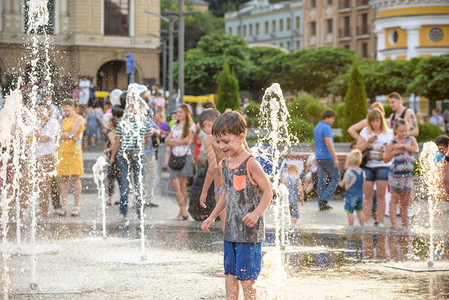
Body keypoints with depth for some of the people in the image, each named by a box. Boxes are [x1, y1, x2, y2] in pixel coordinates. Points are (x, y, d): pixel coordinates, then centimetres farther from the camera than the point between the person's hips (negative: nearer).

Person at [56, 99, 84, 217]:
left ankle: (76, 206, -2)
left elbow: (72, 133, -10)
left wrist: (64, 135, 5)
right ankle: (64, 206, 4)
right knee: (63, 179, 2)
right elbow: (60, 137, 10)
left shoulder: (78, 118, 1)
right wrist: (69, 135, -6)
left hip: (74, 151, -6)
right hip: (63, 150, 6)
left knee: (75, 178, -5)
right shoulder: (64, 121, 20)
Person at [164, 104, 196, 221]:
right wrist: (179, 142, -7)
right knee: (174, 184, -5)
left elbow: (186, 140, -9)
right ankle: (184, 212, -2)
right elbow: (167, 141, 9)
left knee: (182, 185, -6)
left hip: (185, 156, -5)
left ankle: (183, 212, -1)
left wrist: (173, 140, 0)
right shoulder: (175, 126, 19)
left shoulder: (191, 125, 3)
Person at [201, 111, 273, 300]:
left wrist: (257, 213, -25)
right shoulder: (223, 165, 9)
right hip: (230, 230, 7)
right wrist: (212, 217, 19)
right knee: (229, 273, 10)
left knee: (245, 276, -4)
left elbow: (268, 191, -11)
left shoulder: (251, 164, -14)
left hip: (250, 231, -7)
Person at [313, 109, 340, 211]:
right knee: (336, 177, 1)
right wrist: (335, 158, -20)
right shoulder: (326, 128, -13)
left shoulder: (316, 128, 16)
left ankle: (321, 204, 7)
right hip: (327, 157, -9)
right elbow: (328, 143, -21)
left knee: (321, 179, 8)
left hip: (319, 157, 9)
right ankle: (324, 199, -8)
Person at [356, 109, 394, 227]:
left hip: (383, 166, -1)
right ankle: (365, 222, 1)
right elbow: (358, 149, 0)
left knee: (380, 195, -3)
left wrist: (386, 154, -10)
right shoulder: (366, 132, 7)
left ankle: (380, 222, -1)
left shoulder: (389, 133, 5)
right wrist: (368, 141, -14)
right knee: (368, 195, 0)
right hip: (367, 166, 1)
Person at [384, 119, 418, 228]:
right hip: (396, 173, -2)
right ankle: (393, 224, -10)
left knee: (405, 202, 7)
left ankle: (405, 225, 11)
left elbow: (416, 150, -11)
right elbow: (386, 159, 4)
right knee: (395, 199, -6)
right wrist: (394, 152, -10)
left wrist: (403, 145, -15)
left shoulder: (411, 139, 8)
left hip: (408, 174, 2)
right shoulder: (392, 143, 2)